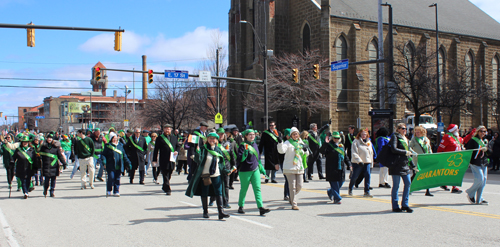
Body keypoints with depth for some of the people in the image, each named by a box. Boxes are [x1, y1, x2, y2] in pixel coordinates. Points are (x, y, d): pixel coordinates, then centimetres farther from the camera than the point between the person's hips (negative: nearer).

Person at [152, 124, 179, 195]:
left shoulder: (174, 138, 14)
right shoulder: (160, 138, 3)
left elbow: (177, 146, 21)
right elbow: (156, 149, 2)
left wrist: (176, 151, -3)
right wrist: (155, 159, -2)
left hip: (172, 159, 4)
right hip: (163, 160, -4)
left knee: (169, 175, 11)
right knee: (165, 175, -5)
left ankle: (165, 187, 30)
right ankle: (168, 189, -4)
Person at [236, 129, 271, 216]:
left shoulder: (255, 145, 12)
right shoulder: (243, 145, -9)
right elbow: (239, 159, -18)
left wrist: (261, 168, 23)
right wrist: (245, 153, -33)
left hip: (255, 170, 5)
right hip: (245, 171, -5)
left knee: (257, 189, -4)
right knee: (244, 189, 6)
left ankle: (261, 208, -10)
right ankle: (240, 207, 23)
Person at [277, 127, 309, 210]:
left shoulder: (301, 143, 13)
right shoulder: (288, 143, -5)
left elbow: (306, 154, 21)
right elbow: (281, 150, -22)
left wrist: (305, 150, -2)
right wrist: (280, 143, -39)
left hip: (299, 168, 6)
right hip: (289, 168, -5)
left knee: (299, 185, 8)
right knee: (292, 186, -3)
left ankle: (292, 197, 34)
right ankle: (294, 204, 4)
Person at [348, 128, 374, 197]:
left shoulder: (369, 142, 14)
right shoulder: (356, 141, -6)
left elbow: (371, 152, 22)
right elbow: (354, 153, -14)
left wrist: (371, 162, 19)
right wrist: (359, 161, -23)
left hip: (367, 162, 4)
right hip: (357, 163, -4)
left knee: (367, 175, -10)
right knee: (354, 176, 4)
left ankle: (367, 192, -5)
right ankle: (350, 189, 28)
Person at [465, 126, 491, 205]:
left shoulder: (486, 141, 16)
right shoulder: (473, 140, -3)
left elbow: (491, 151, 16)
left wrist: (486, 149, -5)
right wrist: (468, 162, -15)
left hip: (484, 163, 6)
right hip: (475, 163, -6)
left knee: (483, 180, 3)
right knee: (480, 179, -15)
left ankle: (479, 199, 12)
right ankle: (470, 193, 8)